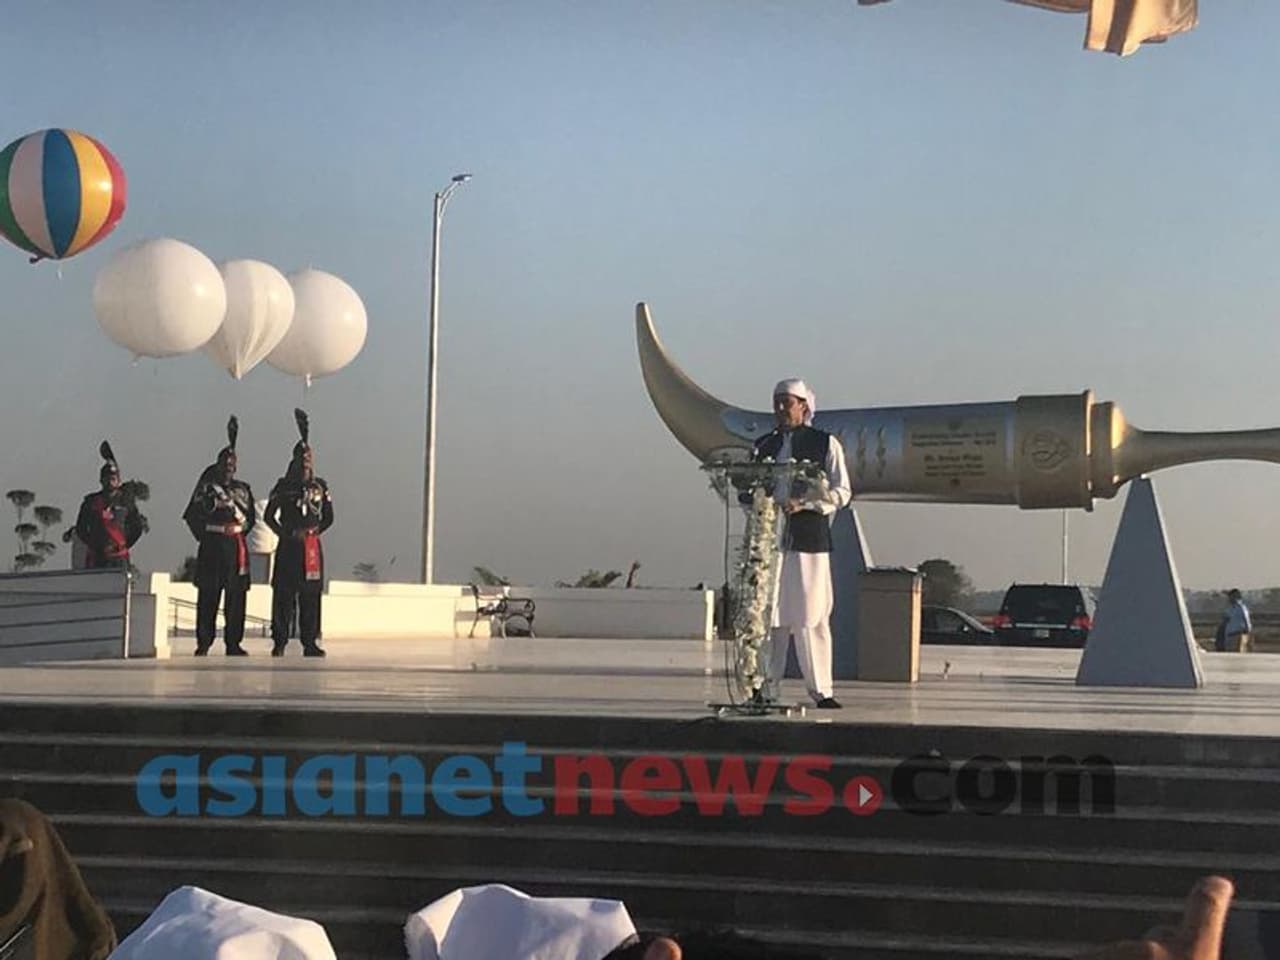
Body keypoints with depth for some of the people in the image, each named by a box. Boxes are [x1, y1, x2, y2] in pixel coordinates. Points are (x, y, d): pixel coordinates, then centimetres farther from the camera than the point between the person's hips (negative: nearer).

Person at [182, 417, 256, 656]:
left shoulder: (243, 489, 15)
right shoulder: (206, 487, 4)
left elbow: (251, 515, 19)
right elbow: (192, 515, 1)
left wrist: (241, 528, 5)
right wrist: (205, 532, -6)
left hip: (237, 545, 3)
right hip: (212, 545, -3)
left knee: (236, 596, 2)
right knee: (208, 596, -3)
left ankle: (233, 643, 7)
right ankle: (203, 643, 1)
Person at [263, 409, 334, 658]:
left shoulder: (320, 486, 10)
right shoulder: (284, 485, 4)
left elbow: (328, 517, 14)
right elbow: (268, 515, 5)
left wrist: (314, 531, 0)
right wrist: (285, 534, -5)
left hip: (312, 545, 2)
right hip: (289, 545, -2)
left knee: (311, 595, 1)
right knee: (283, 594, -4)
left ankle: (310, 642, 5)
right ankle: (279, 642, 0)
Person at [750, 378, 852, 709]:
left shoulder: (826, 444, 6)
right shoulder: (763, 446, 16)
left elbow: (841, 492, 0)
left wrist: (803, 503, -14)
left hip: (809, 540, -3)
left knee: (812, 617, -3)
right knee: (768, 617, -1)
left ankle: (821, 690, 4)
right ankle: (767, 688, 4)